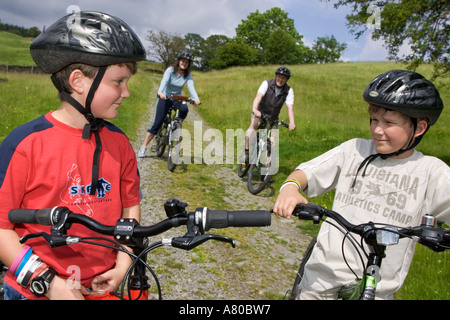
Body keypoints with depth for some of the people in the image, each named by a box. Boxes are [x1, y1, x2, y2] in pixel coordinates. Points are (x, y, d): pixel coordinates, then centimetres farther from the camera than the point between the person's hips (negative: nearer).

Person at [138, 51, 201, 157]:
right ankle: (143, 147, 0)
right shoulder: (170, 70, -9)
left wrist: (196, 99, -39)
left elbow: (191, 87, -19)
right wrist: (160, 92, -46)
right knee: (157, 123, -9)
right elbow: (164, 82, -25)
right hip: (165, 98, -2)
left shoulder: (188, 75, -3)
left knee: (184, 109, -34)